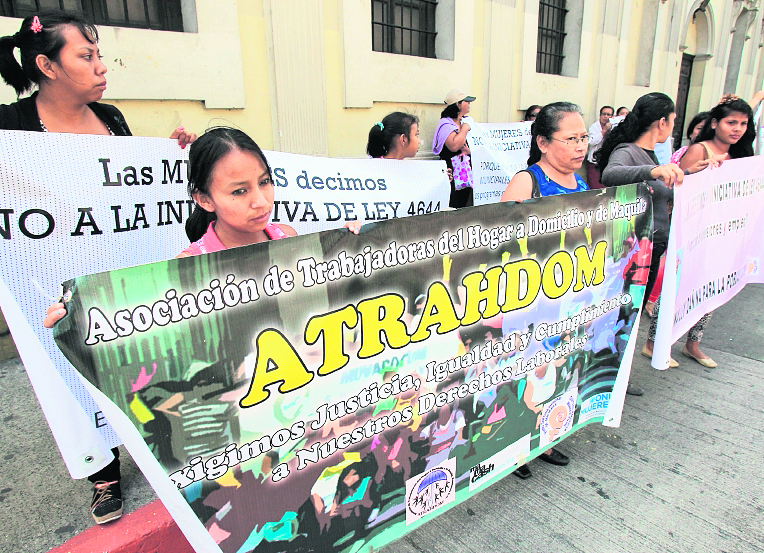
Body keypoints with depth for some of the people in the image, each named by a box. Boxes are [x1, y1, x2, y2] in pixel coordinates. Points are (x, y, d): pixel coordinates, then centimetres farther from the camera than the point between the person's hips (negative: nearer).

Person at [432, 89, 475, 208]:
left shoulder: (463, 122, 17)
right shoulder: (445, 123, -9)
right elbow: (454, 146, -25)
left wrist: (467, 150, 2)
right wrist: (464, 130, -10)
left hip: (466, 173, 8)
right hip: (452, 174, -8)